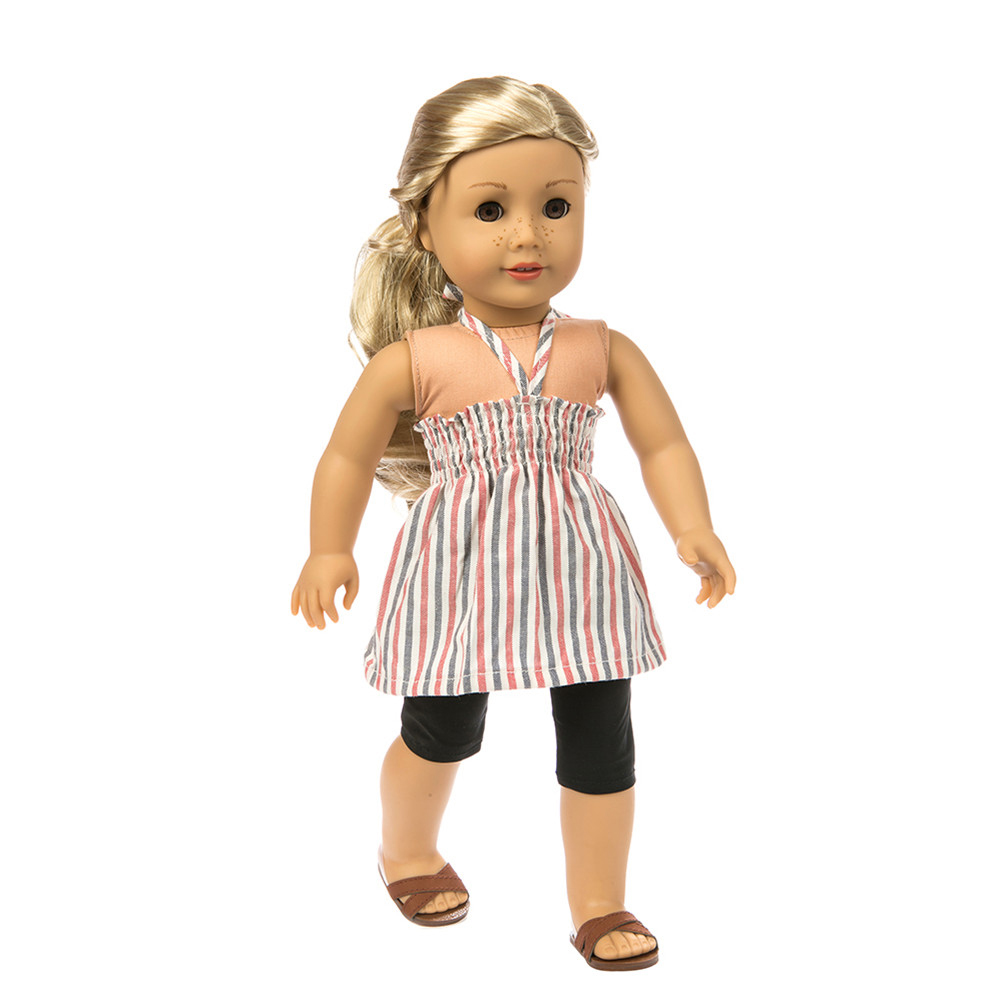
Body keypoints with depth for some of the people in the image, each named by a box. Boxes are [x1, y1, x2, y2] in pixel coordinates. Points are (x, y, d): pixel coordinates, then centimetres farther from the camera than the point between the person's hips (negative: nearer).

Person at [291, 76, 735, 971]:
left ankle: (600, 904, 25)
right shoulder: (412, 360, -7)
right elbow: (348, 457, 2)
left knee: (600, 741, 5)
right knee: (442, 734, 13)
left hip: (576, 570, 2)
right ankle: (408, 852, 44)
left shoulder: (605, 351, -2)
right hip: (461, 574, -1)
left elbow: (665, 445, 1)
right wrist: (329, 552, 2)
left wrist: (693, 529, -14)